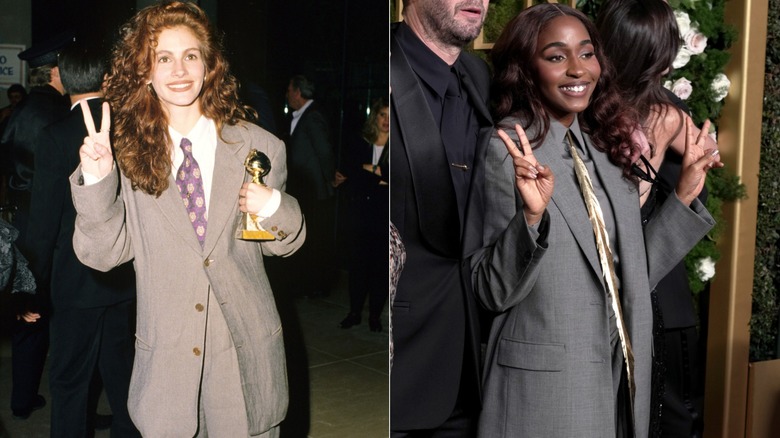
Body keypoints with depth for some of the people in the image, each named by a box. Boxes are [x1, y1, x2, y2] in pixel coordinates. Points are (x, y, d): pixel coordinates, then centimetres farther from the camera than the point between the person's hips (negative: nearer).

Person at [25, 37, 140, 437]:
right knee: (121, 370, 19)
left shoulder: (55, 137, -14)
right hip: (127, 278, 4)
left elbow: (44, 220, -11)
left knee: (69, 379, 9)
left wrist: (40, 278, 2)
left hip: (76, 282, -4)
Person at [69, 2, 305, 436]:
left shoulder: (258, 147, -4)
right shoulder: (130, 154, -3)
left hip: (245, 350, 0)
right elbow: (103, 254, -6)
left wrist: (275, 209, -15)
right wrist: (96, 180, -20)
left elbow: (285, 243, 6)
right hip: (166, 356, 0)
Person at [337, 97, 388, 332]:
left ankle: (375, 315, 13)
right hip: (360, 214, 2)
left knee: (380, 266, 3)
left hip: (384, 217, -1)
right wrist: (379, 181, -10)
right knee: (357, 263, 3)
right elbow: (347, 174, -5)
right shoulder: (359, 146, 6)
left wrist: (373, 169, -9)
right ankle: (354, 312, 14)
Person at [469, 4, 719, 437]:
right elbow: (493, 292, -14)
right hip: (543, 384, -6)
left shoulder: (607, 149, 7)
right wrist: (532, 215, -28)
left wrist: (684, 195, 4)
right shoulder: (505, 150, -12)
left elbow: (630, 275, 10)